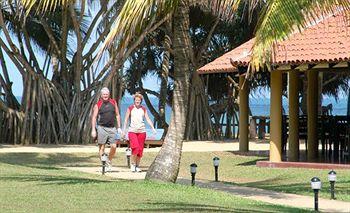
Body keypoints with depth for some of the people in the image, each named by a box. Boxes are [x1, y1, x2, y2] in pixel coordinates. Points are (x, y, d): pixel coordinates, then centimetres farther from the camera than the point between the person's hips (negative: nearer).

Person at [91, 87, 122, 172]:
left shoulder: (113, 102, 9)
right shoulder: (98, 104, 1)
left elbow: (117, 115, 15)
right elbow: (94, 117, 0)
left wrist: (119, 127, 11)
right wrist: (93, 129, -7)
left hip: (112, 128, 2)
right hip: (102, 128, -2)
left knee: (113, 146, -4)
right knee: (102, 147, -2)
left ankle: (109, 162, 18)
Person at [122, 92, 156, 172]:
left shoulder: (143, 109, 10)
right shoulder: (130, 108, 4)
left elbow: (148, 119, 7)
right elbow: (126, 119, 6)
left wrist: (153, 128, -4)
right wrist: (124, 130, 0)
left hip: (141, 131, 3)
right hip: (132, 131, -3)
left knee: (140, 149, 1)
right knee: (135, 147, -19)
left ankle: (137, 166, 14)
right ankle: (132, 164, -4)